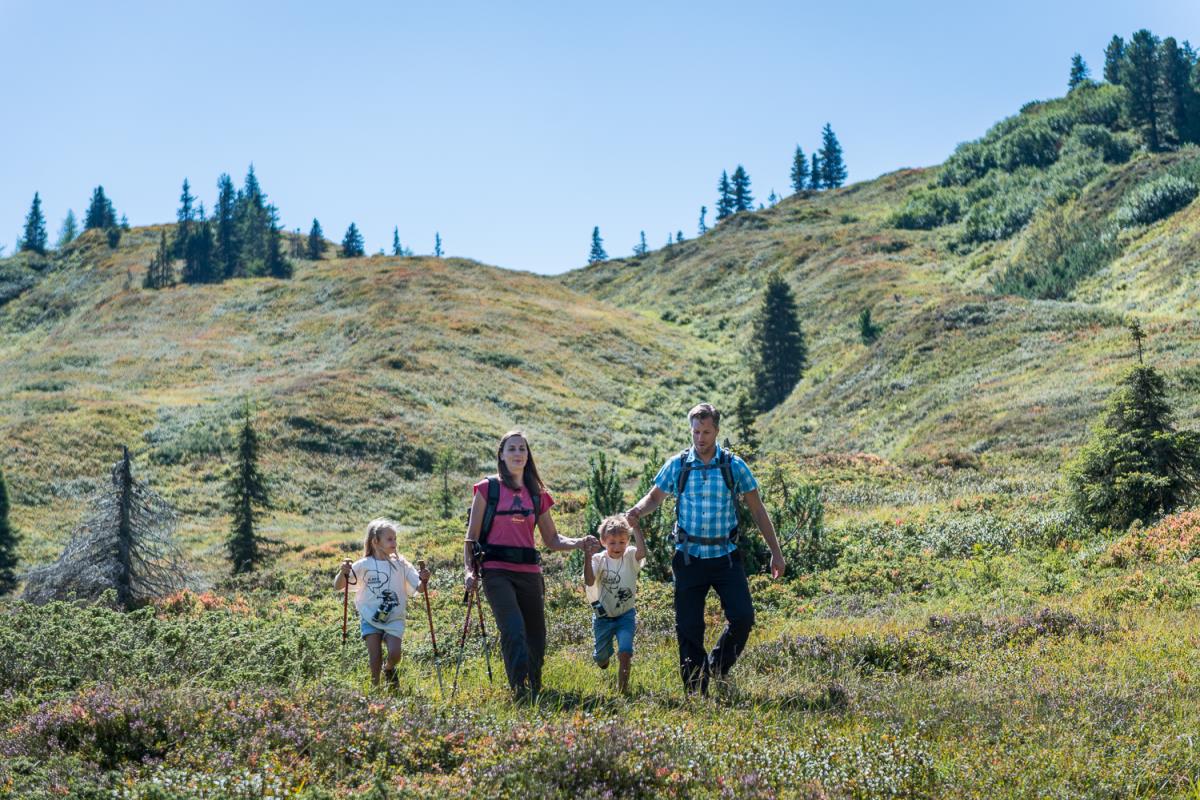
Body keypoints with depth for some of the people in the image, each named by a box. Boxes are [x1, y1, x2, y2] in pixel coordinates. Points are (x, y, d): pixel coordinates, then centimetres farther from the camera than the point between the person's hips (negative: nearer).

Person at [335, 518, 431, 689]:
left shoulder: (400, 564, 1)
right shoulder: (364, 565, -4)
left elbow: (418, 587, 1)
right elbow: (338, 586, -4)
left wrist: (424, 580, -22)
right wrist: (343, 572, -24)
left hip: (395, 619, 1)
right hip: (370, 618, -1)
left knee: (394, 653, -14)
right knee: (375, 656, -6)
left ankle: (389, 670, 20)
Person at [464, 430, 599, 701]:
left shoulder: (537, 494, 13)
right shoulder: (488, 489, 3)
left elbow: (552, 540, 16)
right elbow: (472, 536, 3)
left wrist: (580, 544, -2)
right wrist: (469, 571, -9)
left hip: (529, 572, 4)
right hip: (497, 571, -4)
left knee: (536, 639, 9)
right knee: (514, 632, -22)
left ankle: (535, 695, 27)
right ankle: (520, 694, -21)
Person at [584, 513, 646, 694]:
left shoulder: (630, 557, -9)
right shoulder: (598, 560, -11)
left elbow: (642, 552, -33)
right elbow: (589, 581, -28)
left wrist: (635, 528, -34)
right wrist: (587, 555, -35)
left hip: (626, 615, -1)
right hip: (603, 616, 1)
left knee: (625, 650, -19)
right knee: (601, 656, 13)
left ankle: (622, 685, -2)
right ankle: (603, 659, 51)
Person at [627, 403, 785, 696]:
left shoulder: (734, 466, -1)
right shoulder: (677, 465, 0)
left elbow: (757, 510, 5)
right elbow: (655, 497, 10)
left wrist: (776, 551, 5)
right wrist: (637, 511, -15)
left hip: (726, 557, 0)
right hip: (689, 558, 0)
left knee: (743, 617, -11)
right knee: (688, 627, 0)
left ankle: (718, 666, 17)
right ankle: (695, 691, 12)